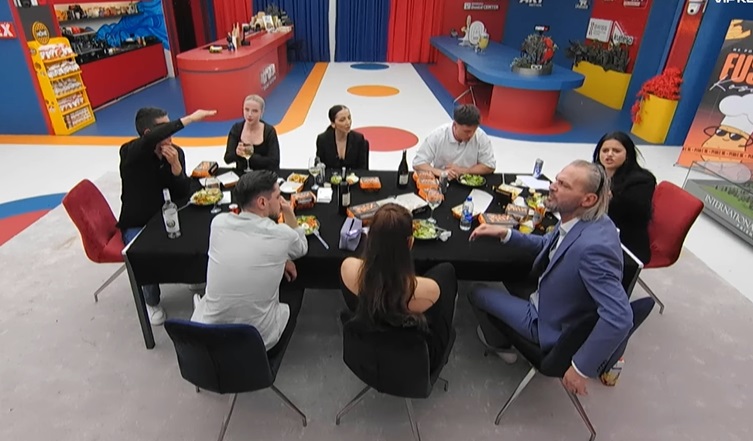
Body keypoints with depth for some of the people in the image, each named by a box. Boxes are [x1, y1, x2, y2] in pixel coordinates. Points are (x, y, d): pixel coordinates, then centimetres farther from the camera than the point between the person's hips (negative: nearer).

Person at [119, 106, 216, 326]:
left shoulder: (176, 152, -8)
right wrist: (189, 119, -48)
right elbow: (151, 140, -48)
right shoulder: (130, 153, -22)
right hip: (136, 226, -4)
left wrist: (175, 166, -28)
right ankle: (151, 302, 1)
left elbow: (182, 195, -11)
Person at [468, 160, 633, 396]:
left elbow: (619, 318, -39)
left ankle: (501, 344, 36)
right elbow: (548, 244, 9)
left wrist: (582, 367, -30)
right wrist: (505, 233, -3)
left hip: (553, 325, -8)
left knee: (478, 294, 6)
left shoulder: (593, 246, -39)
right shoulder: (581, 220, -11)